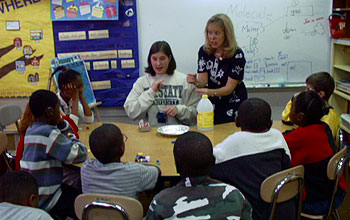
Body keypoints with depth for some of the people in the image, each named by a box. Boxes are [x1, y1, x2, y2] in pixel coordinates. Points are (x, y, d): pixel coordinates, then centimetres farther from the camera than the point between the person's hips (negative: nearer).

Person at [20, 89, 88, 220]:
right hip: (46, 200, -9)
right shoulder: (48, 133, -24)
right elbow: (80, 154, -23)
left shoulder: (32, 130, 5)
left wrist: (61, 123, -1)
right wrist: (71, 137, -6)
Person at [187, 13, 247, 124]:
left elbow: (229, 88, -19)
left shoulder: (237, 55, -17)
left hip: (234, 107, -3)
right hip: (213, 104, 3)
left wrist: (211, 92, -37)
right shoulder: (204, 51, -6)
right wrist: (196, 82, -32)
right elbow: (203, 81, -9)